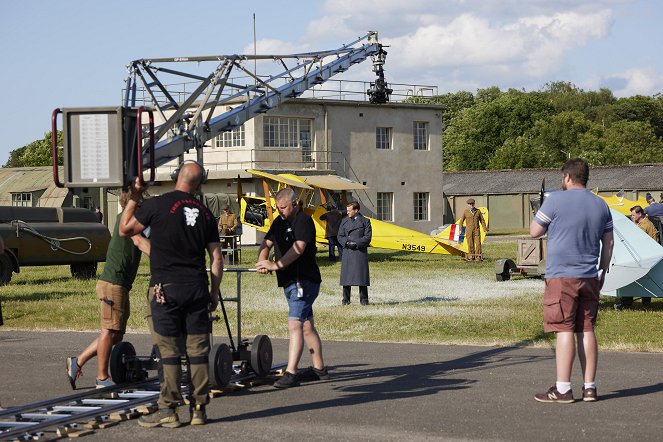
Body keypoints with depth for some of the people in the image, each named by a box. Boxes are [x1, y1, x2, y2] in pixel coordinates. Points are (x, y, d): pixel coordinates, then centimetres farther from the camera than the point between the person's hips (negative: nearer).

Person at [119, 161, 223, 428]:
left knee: (169, 350, -1)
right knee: (197, 350, 6)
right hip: (197, 287, 4)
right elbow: (216, 257, 8)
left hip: (166, 288, -3)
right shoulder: (204, 213, 7)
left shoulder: (157, 205, -6)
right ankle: (199, 409, 10)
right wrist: (214, 292, 16)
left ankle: (168, 411, 1)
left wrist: (133, 199, 14)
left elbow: (125, 229, 4)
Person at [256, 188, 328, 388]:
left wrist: (276, 265, -31)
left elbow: (298, 248, -24)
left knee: (294, 325, -16)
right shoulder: (279, 222, 15)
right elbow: (266, 243, 9)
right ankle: (319, 368, 24)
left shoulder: (303, 221, -12)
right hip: (290, 282, 9)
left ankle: (290, 373, -20)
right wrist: (262, 261, -13)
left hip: (303, 281, -9)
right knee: (307, 326, 15)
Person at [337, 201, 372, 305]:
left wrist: (356, 243, -13)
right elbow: (340, 236, 11)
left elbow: (367, 237, -2)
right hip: (347, 253, 3)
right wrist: (346, 242, -9)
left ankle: (364, 299, 5)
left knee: (362, 275, -3)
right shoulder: (344, 221, 16)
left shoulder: (365, 221, 5)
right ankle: (346, 299, 8)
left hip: (360, 252, -3)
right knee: (346, 275, 1)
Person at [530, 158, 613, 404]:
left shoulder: (556, 201, -8)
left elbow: (534, 232, -1)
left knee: (564, 330, -6)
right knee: (586, 330, 9)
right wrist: (602, 272, 24)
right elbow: (608, 243, 16)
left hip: (561, 276, -6)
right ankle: (589, 388, 10)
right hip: (589, 277, 6)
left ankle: (563, 389, -6)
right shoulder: (601, 206, 11)